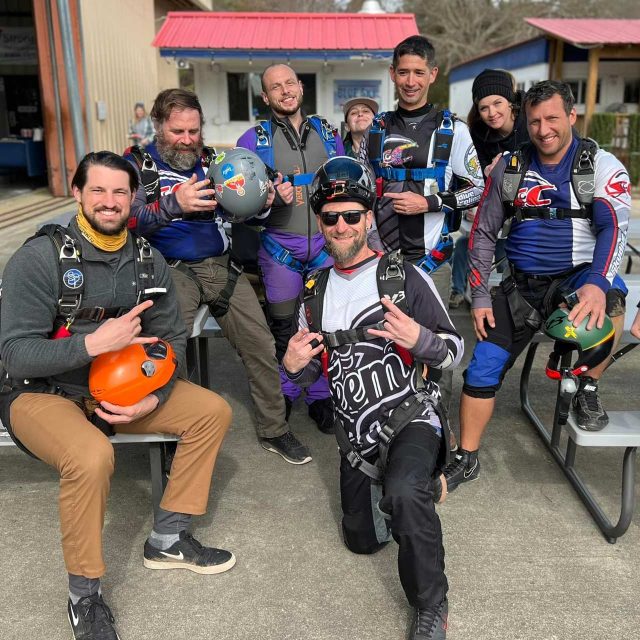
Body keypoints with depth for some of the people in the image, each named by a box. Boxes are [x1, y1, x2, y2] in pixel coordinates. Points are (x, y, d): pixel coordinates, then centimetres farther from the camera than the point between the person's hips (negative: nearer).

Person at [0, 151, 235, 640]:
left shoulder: (148, 262, -1)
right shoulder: (40, 258, -17)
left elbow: (172, 339, 2)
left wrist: (153, 398, -16)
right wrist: (94, 343, -34)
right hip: (42, 393, -5)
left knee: (212, 412, -5)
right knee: (92, 456, -35)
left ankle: (167, 540, 6)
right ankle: (84, 596, -10)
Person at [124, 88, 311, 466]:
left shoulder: (212, 161, 13)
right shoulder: (139, 164, 2)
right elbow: (131, 220, -13)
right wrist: (175, 204, -31)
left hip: (221, 266, 4)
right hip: (173, 269, -3)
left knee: (262, 344, -3)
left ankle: (274, 430, 13)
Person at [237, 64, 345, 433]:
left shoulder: (326, 132, 10)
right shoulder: (254, 139, 0)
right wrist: (271, 196, -21)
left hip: (326, 240, 2)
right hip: (280, 245, -2)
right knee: (282, 326, 7)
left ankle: (320, 396, 21)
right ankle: (284, 395, 26)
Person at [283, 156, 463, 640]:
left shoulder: (407, 278, -8)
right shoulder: (316, 291, 8)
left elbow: (454, 352, -5)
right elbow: (310, 370, 16)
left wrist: (418, 339, -26)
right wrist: (294, 367, -8)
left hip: (409, 416, -5)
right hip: (356, 435, 6)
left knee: (404, 492, -37)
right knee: (362, 540, 15)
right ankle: (394, 484, 45)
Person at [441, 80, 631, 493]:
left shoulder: (603, 167, -5)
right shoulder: (509, 168, 3)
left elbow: (614, 228, -18)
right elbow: (484, 234, 7)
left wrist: (597, 282, -38)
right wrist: (480, 297, 1)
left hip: (579, 275, -3)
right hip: (524, 284, 3)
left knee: (609, 298, -38)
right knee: (484, 366, -3)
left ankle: (588, 389, -10)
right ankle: (467, 460, 16)